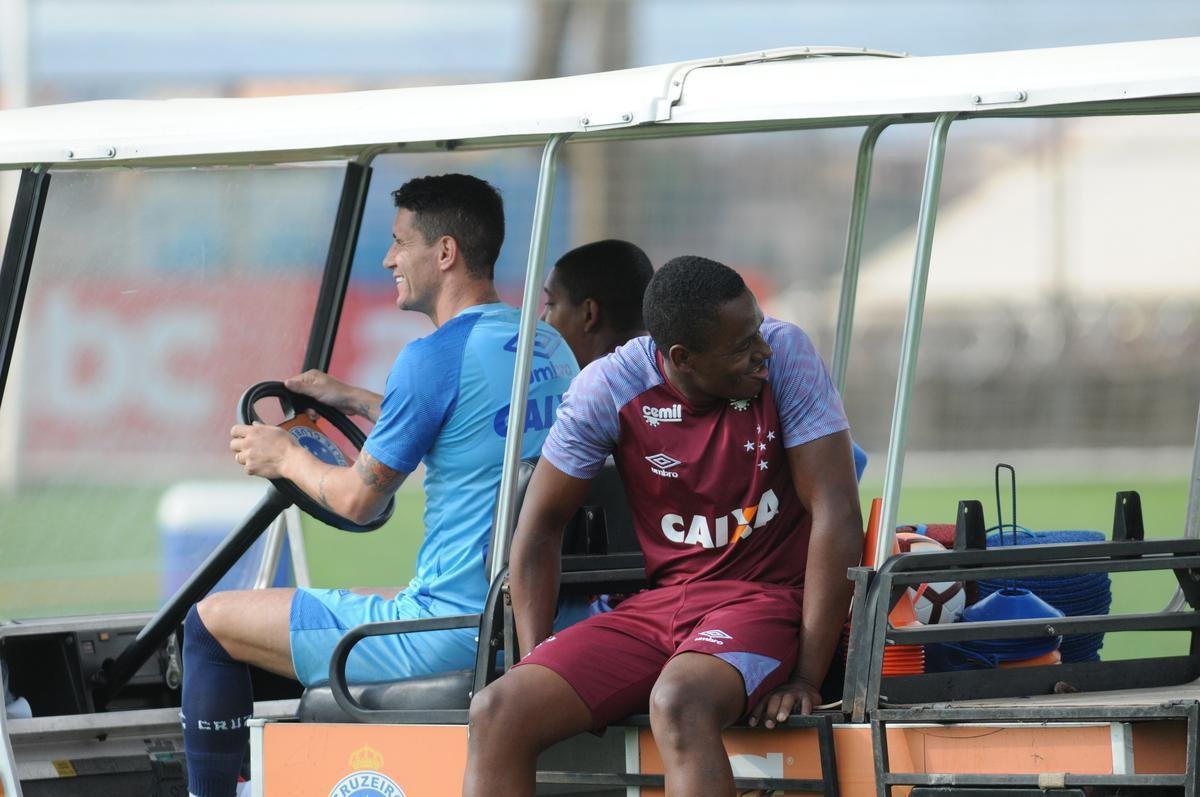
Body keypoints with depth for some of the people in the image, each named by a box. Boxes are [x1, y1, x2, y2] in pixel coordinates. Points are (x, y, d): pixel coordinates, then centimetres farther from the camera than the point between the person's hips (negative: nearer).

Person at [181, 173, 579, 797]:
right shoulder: (550, 349, 11)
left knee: (210, 622, 3)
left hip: (453, 632, -9)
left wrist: (285, 457, 10)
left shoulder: (435, 358, -15)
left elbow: (359, 500, -8)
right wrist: (354, 400, 34)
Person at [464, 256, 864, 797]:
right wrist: (535, 662, -3)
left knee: (679, 702, -37)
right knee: (497, 713, -16)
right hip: (659, 605, 4)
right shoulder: (607, 390, -7)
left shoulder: (785, 357, -11)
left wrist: (808, 677, -16)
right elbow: (540, 527, 6)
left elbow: (836, 516, -12)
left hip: (765, 601, -4)